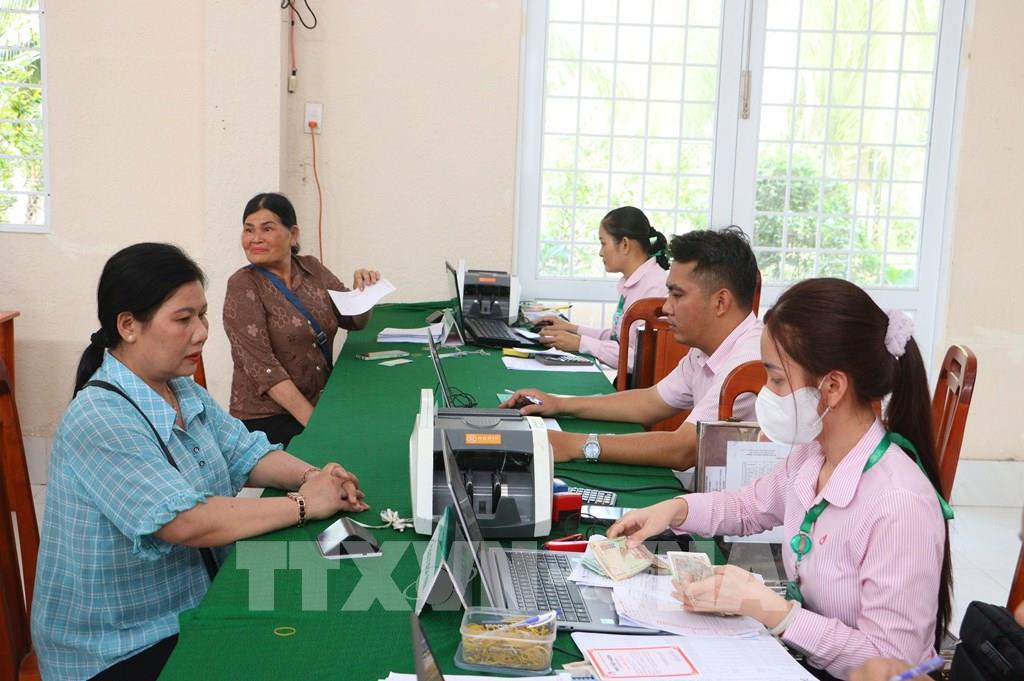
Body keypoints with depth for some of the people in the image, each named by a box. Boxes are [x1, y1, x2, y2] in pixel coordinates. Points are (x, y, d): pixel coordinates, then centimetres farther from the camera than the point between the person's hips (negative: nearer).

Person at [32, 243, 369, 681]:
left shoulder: (183, 391, 5)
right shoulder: (99, 421, -23)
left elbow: (247, 456, 6)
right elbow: (187, 522, -30)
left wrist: (311, 476, -14)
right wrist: (303, 505, -22)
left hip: (195, 607, 8)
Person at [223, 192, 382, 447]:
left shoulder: (312, 269, 7)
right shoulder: (243, 286, -8)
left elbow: (354, 320, 18)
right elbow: (260, 364, -16)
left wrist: (362, 290, -5)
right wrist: (311, 419, -22)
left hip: (320, 406, 6)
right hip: (266, 417, -5)